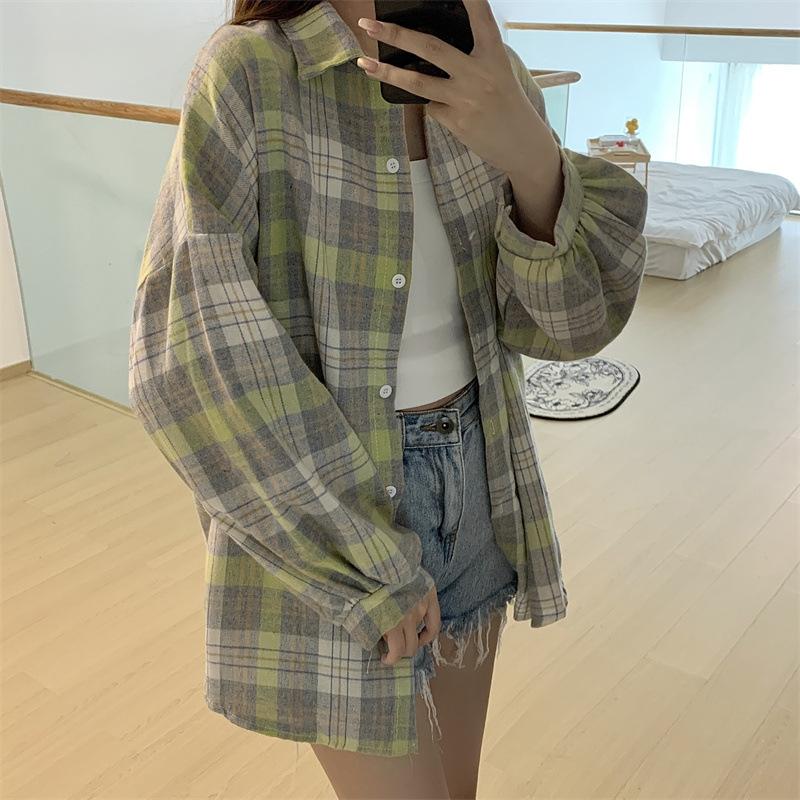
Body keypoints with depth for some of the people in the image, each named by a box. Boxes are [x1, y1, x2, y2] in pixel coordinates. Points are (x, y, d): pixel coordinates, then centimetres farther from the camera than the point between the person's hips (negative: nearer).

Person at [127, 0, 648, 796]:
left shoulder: (488, 81, -2)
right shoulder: (245, 73, -18)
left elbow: (570, 315, -10)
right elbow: (192, 359, -22)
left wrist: (527, 149, -30)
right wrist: (370, 571, -18)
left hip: (469, 480, 6)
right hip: (320, 497, -5)